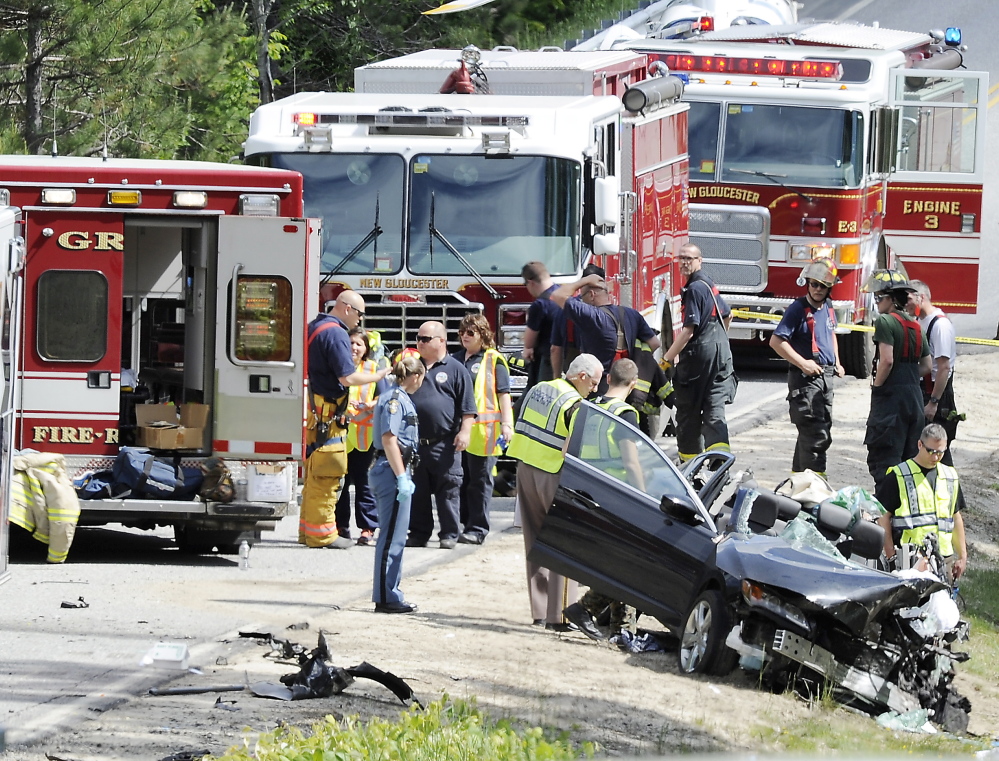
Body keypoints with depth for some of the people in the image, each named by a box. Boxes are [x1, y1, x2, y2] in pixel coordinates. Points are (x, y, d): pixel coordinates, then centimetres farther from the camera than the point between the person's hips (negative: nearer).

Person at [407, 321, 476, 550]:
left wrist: (464, 431, -11)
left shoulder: (455, 369, 2)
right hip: (415, 443, 5)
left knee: (447, 491, -2)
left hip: (444, 444, -5)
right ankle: (419, 533, 15)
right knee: (416, 492, 7)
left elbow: (467, 407, -1)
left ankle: (449, 535, 3)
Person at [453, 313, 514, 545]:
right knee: (459, 480, 8)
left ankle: (477, 529, 3)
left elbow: (503, 394, -5)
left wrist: (507, 424, -13)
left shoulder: (493, 360, -2)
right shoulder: (456, 359, 16)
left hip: (482, 430, -6)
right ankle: (461, 524, 15)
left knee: (480, 481, 0)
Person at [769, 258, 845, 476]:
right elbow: (776, 341, -16)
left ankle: (798, 474, 25)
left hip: (826, 376, 8)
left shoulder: (828, 308, 11)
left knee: (822, 431, 14)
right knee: (815, 433, -14)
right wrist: (802, 363, -19)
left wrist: (837, 363, 19)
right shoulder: (798, 309, -12)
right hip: (805, 377, -8)